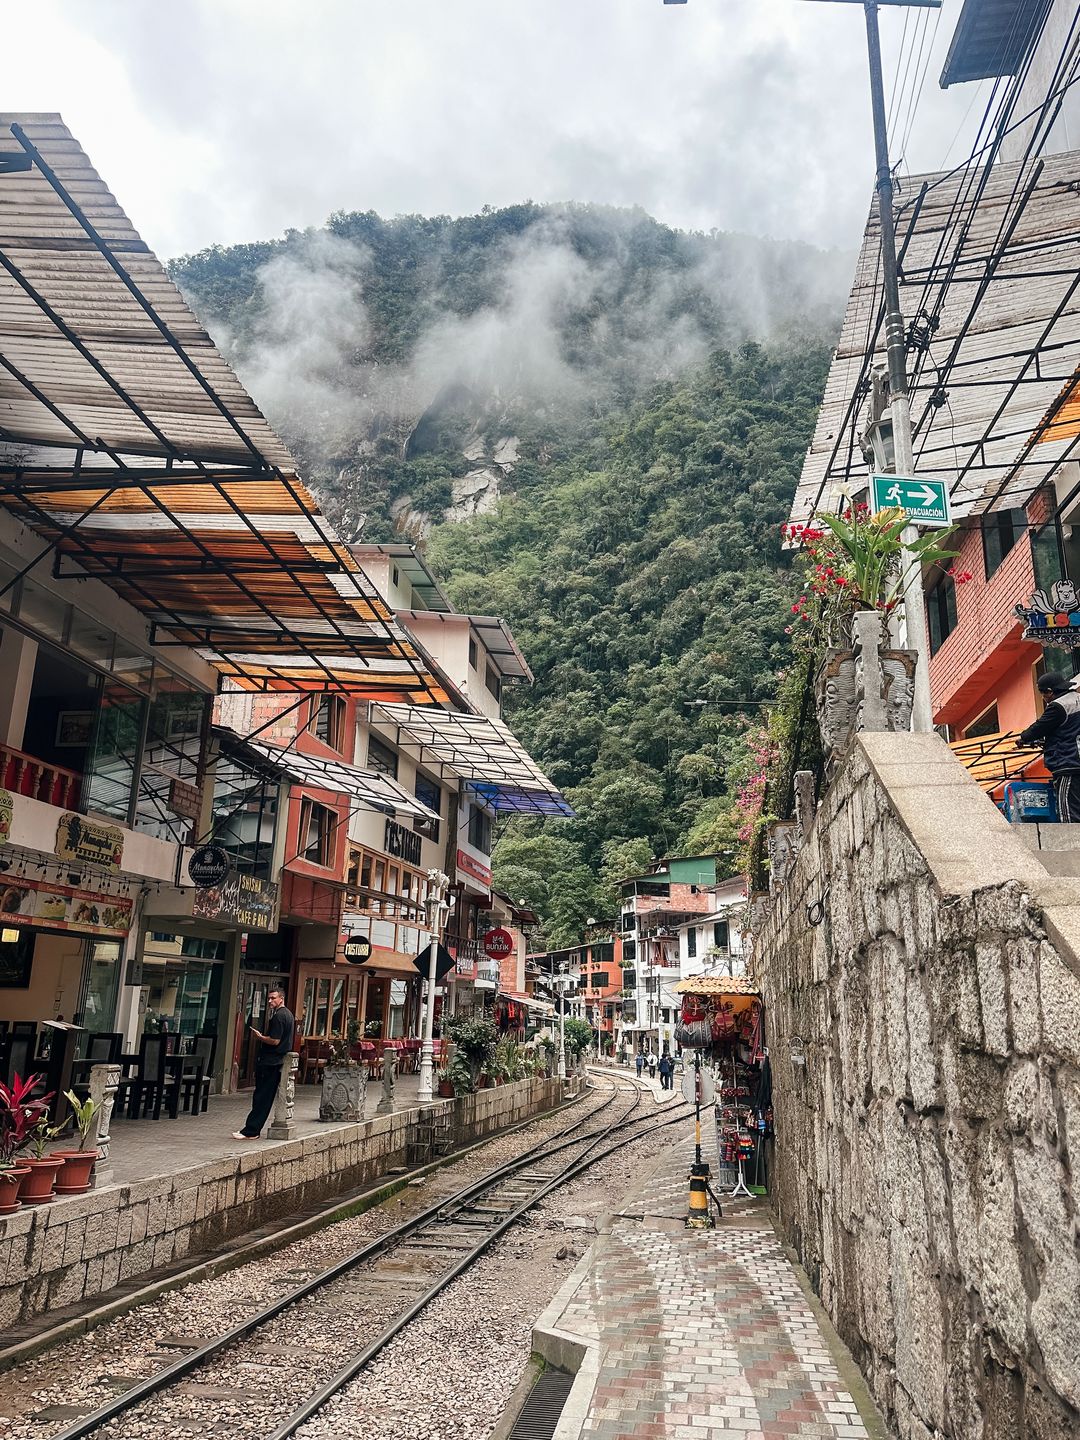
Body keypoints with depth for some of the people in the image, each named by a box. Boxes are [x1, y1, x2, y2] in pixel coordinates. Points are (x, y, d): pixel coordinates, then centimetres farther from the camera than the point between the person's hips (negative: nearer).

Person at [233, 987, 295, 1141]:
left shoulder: (278, 1016, -15)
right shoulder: (288, 1015, 17)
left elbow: (275, 1041, -20)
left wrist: (259, 1037, -6)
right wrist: (263, 1036, 17)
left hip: (269, 1063, -10)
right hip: (278, 1061, 10)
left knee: (261, 1098, -7)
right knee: (267, 1098, 10)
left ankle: (251, 1131, -6)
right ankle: (253, 1130, 14)